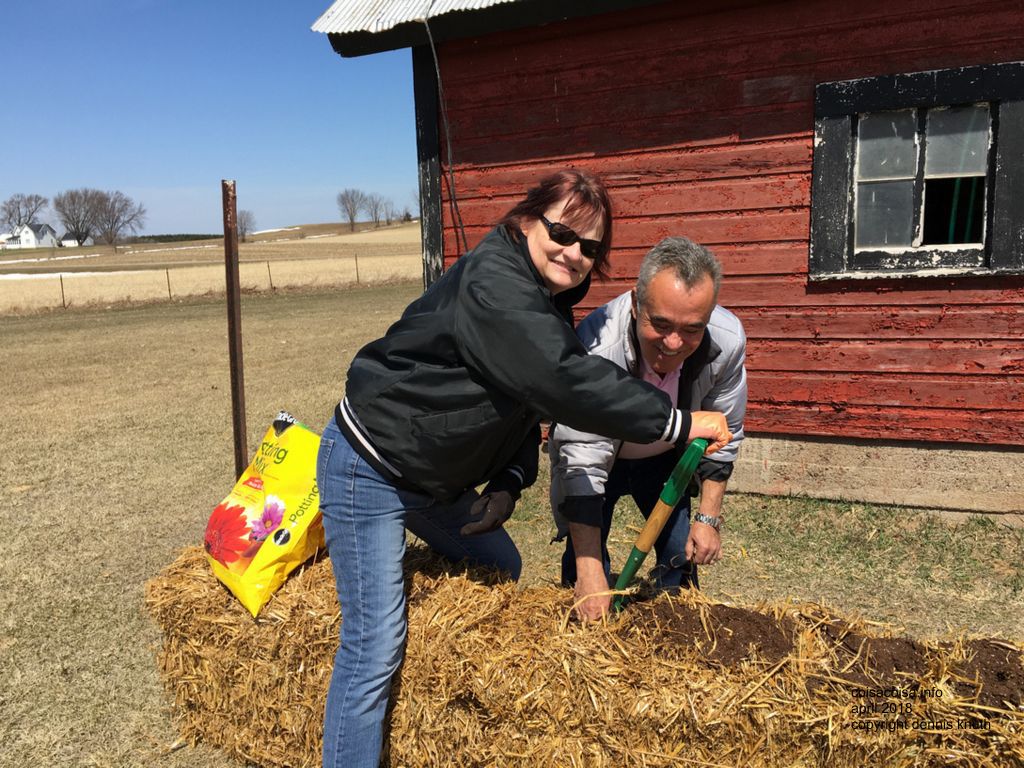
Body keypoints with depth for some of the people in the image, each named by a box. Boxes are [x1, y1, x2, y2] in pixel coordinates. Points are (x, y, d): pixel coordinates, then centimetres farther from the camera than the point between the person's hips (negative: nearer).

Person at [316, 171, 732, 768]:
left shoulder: (549, 303, 5)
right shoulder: (492, 284, -26)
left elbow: (530, 404, 10)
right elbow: (567, 382, -36)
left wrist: (509, 483, -4)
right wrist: (681, 422, -29)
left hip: (435, 476, 10)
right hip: (369, 468, -10)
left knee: (501, 568, 20)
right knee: (376, 646, -9)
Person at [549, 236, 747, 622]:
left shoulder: (728, 341, -29)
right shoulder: (596, 345, -41)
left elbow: (722, 433, -11)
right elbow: (582, 463, -38)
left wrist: (709, 517, -9)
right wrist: (590, 572, -41)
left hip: (665, 456, 3)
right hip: (596, 453, -3)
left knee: (682, 558, 2)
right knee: (584, 563, -11)